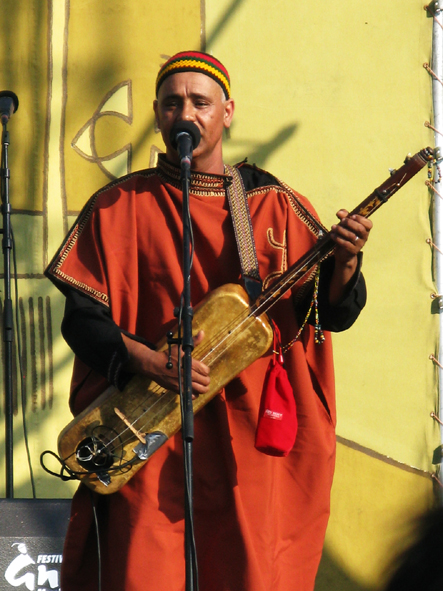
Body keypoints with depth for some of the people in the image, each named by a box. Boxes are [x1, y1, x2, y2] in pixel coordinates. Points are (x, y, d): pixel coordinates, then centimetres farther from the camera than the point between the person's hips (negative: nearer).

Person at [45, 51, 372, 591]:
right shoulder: (119, 207, 5)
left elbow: (333, 314, 5)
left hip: (257, 439, 1)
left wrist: (344, 263, -16)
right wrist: (151, 362, -15)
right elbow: (83, 318, 2)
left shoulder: (275, 205, 8)